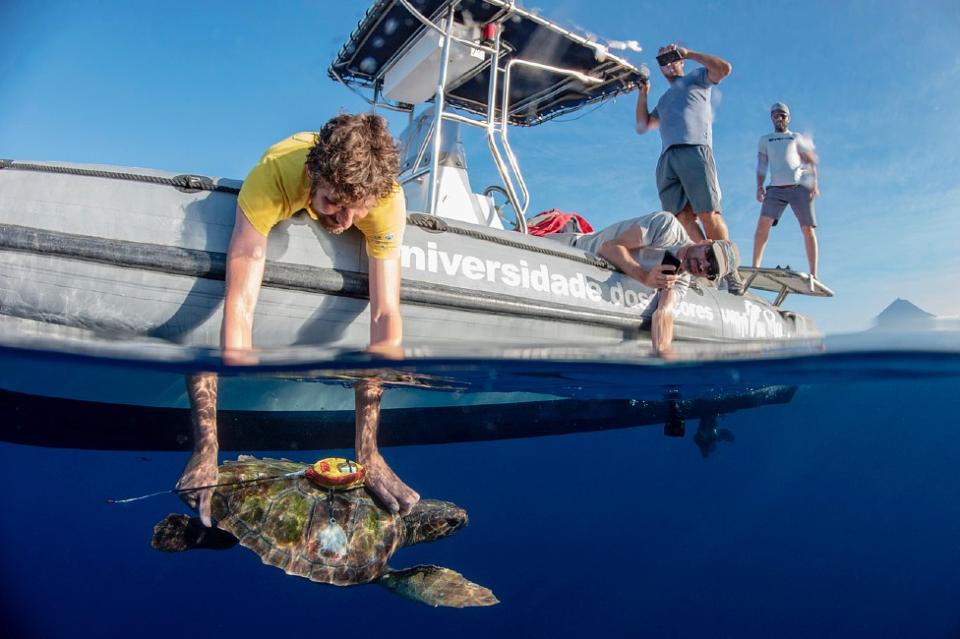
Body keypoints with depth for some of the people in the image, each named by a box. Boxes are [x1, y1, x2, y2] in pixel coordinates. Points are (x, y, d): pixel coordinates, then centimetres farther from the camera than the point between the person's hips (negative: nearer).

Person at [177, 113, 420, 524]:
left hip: (340, 253, 1)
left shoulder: (388, 201, -42)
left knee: (377, 335, -12)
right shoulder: (271, 176, -47)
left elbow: (386, 316, -45)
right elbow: (240, 306, -53)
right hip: (272, 222, -1)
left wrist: (368, 454, -51)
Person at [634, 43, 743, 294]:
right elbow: (642, 127, 31)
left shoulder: (696, 78, 24)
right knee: (682, 217, -13)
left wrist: (688, 53, 9)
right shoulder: (662, 100, 38)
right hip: (667, 158, 5)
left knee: (708, 214, -16)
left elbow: (724, 68, 6)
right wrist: (642, 94, 26)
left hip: (695, 150, -5)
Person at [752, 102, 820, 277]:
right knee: (763, 224, -19)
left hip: (799, 186, 0)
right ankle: (755, 267, -19)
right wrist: (759, 187, -2)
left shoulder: (796, 138, 19)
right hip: (775, 188, 0)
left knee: (808, 229, -4)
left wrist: (814, 184, -1)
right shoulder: (765, 139, 21)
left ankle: (813, 275, -2)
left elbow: (811, 161, 14)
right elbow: (761, 165, 14)